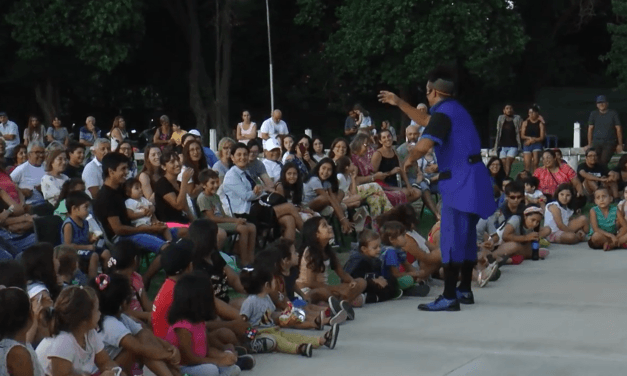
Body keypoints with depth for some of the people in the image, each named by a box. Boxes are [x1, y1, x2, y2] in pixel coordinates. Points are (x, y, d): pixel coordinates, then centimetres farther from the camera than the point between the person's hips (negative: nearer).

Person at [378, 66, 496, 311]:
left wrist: (410, 159, -7)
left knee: (452, 239, -9)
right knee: (466, 236, 17)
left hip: (460, 181, -10)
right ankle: (465, 290, 26)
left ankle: (449, 297, -10)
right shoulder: (454, 109, 18)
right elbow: (426, 121, 34)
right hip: (470, 179, 10)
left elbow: (424, 145, -28)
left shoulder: (444, 112, -13)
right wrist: (399, 103, 34)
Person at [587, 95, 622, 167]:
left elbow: (618, 129, 4)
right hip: (596, 142, 2)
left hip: (609, 143, -2)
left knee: (603, 161, -22)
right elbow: (590, 129, 10)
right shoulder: (594, 114, 9)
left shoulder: (613, 114, 4)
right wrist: (589, 144, 6)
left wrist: (620, 144, -1)